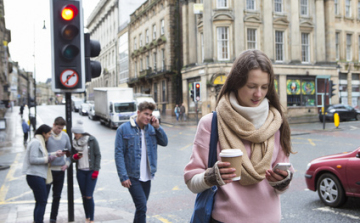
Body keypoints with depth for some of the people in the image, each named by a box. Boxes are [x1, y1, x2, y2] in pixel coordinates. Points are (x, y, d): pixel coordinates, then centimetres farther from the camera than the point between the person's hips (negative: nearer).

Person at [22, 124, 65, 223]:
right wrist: (48, 158, -17)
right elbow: (33, 159, -20)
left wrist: (55, 154, 13)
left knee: (40, 202, 15)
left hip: (38, 176, 10)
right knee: (42, 201, -6)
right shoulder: (35, 142, -13)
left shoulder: (39, 142, 17)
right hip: (35, 176, -10)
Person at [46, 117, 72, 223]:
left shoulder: (65, 136, 5)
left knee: (57, 196, 12)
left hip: (60, 170, 4)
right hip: (48, 169, -4)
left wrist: (67, 163, 2)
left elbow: (70, 151, 14)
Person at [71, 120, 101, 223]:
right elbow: (73, 157, 14)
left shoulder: (92, 140, -6)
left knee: (89, 196, -8)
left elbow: (98, 155, -4)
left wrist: (96, 170, -9)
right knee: (84, 196, 7)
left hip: (91, 171, -4)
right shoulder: (75, 142, 6)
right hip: (80, 172, 4)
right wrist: (75, 157, -11)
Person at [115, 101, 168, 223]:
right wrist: (123, 176, -14)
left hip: (147, 176, 5)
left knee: (141, 207, 15)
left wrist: (157, 127, -8)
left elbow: (164, 142, 5)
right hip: (132, 177, -5)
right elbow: (118, 154, -10)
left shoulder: (151, 128, 5)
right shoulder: (124, 129, -8)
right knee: (142, 206, -12)